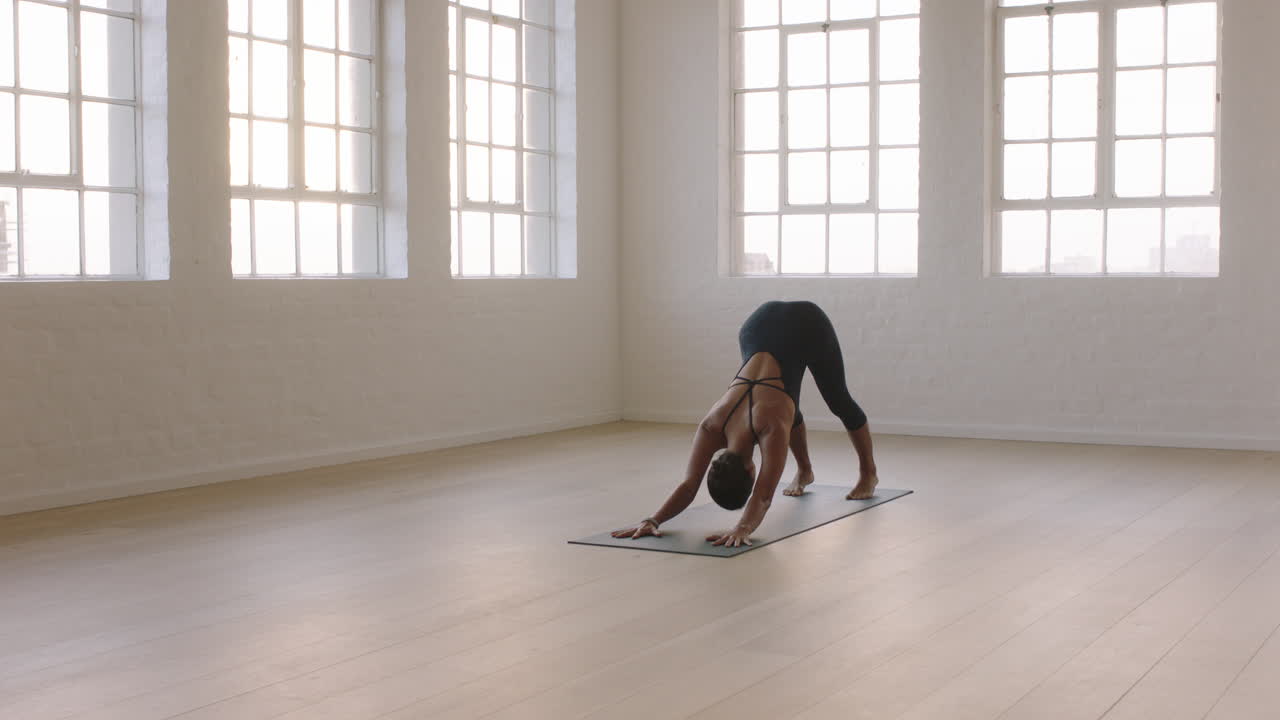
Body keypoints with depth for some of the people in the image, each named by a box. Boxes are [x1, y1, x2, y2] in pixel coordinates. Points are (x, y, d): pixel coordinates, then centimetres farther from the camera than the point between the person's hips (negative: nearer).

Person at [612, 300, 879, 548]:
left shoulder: (771, 427, -34)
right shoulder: (711, 426, -23)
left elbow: (763, 495, -39)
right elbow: (688, 486, -26)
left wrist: (743, 529, -55)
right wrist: (652, 520, -40)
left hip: (805, 324, -3)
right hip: (761, 324, 3)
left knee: (838, 400, 16)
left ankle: (868, 472, 38)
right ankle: (804, 470, 42)